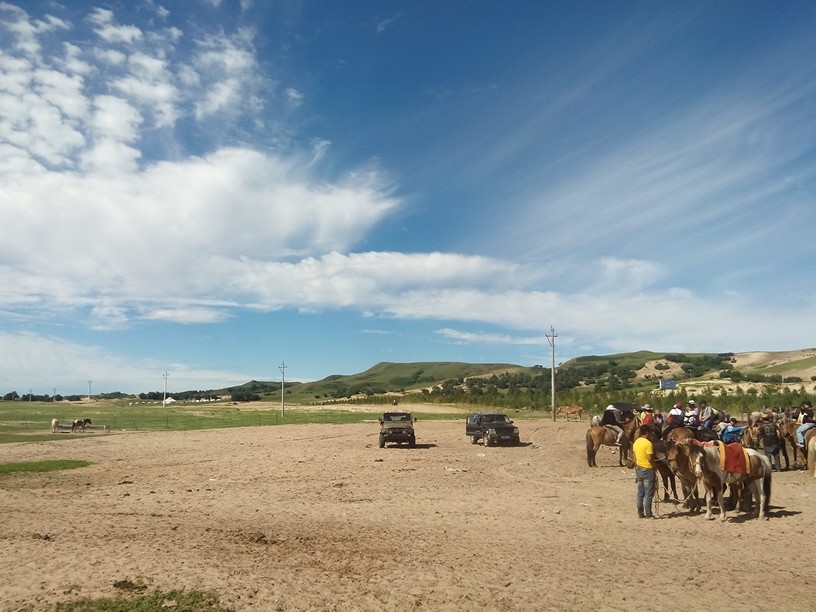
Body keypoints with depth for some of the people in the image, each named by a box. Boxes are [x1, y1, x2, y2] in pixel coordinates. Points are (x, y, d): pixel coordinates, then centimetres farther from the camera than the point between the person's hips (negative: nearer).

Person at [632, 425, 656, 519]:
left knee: (640, 493, 12)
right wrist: (655, 465, -5)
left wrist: (636, 469, 17)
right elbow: (650, 458, -22)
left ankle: (640, 513, 15)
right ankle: (648, 514, 5)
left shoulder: (636, 442, 7)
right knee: (648, 493, 1)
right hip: (648, 470, -7)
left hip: (639, 469, 7)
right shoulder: (648, 443, -17)